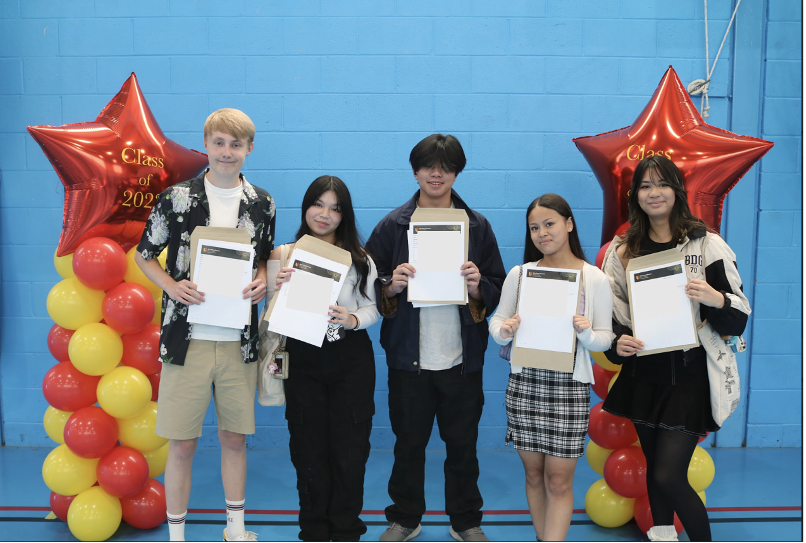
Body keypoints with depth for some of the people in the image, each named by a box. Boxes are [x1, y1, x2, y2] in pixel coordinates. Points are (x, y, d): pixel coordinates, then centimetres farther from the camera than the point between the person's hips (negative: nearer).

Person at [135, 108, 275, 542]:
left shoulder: (262, 204, 5)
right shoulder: (176, 198, -3)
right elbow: (144, 255, 6)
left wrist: (262, 282, -5)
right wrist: (172, 286, -12)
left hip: (239, 340, 2)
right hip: (187, 339, -2)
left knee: (235, 438, 14)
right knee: (182, 444, 3)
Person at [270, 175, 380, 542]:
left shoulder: (360, 259, 2)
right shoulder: (286, 255, 2)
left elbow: (373, 308, 4)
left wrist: (354, 319, -17)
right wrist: (279, 288, -16)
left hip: (352, 363, 0)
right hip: (302, 361, 0)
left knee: (349, 448, 5)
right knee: (309, 448, 8)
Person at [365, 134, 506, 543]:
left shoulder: (477, 226, 4)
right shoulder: (392, 226, 2)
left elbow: (498, 288, 6)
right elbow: (368, 286, 3)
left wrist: (478, 288, -15)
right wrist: (391, 287, -17)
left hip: (462, 359, 1)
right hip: (408, 358, 0)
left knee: (462, 443, 11)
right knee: (408, 442, 11)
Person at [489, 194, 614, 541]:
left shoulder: (595, 279, -1)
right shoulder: (520, 274, 5)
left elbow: (605, 339, 0)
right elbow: (497, 321, 6)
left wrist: (586, 333, -22)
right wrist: (503, 331, -16)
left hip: (569, 386, -2)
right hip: (524, 382, 2)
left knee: (559, 480, 1)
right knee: (533, 474, 13)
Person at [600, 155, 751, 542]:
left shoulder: (707, 245, -5)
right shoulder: (622, 250, 5)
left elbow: (737, 321, -4)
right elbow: (611, 314, 8)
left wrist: (717, 299, -24)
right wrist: (617, 343, -12)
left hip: (689, 376, -4)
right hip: (644, 377, 4)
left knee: (669, 476, -8)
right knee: (654, 466, 15)